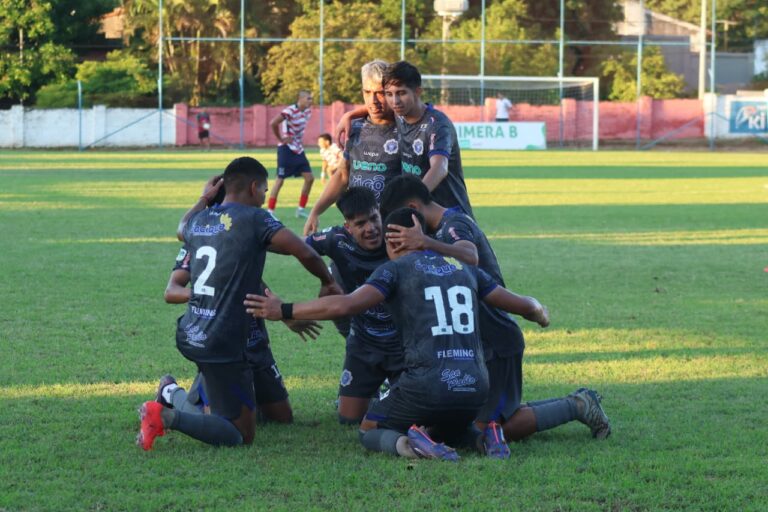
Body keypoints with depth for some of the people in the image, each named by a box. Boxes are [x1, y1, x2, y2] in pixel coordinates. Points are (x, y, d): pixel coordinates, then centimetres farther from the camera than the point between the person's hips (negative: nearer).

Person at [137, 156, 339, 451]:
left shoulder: (199, 220, 13)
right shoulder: (253, 219, -7)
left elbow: (183, 231, 39)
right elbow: (304, 253, -13)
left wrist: (204, 200, 46)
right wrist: (327, 282, 4)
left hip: (190, 336, 8)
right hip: (223, 346, -8)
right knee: (241, 435, -3)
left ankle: (172, 394, 17)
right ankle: (168, 417, -17)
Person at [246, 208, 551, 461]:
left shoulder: (396, 270, 2)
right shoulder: (464, 269, 17)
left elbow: (345, 305, -13)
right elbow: (521, 305, 24)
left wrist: (283, 311, -6)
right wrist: (538, 311, 48)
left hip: (426, 387, -5)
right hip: (475, 390, 5)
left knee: (369, 431, 19)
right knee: (445, 428, 36)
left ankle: (405, 444, -14)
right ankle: (483, 437, 2)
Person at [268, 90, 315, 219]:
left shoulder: (307, 111, 6)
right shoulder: (290, 111, -19)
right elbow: (273, 123, -27)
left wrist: (300, 139, 11)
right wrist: (281, 139, -17)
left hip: (298, 149, 8)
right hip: (287, 149, -8)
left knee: (309, 178, 4)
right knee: (280, 180, -5)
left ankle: (301, 209, 13)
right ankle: (270, 211, 0)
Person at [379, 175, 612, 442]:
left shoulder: (453, 226, -17)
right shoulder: (457, 222, 15)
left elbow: (470, 257, -39)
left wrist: (426, 243, -53)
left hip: (494, 341, -10)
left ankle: (576, 407, 1)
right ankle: (576, 404, 19)